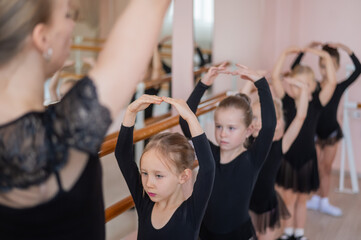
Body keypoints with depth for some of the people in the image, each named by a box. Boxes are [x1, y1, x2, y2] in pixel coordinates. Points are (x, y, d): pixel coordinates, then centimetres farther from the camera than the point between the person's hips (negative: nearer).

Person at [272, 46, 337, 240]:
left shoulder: (316, 103, -8)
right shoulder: (287, 101, -8)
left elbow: (331, 82, -19)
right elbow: (275, 77, -15)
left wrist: (326, 57, -19)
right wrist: (285, 53, -14)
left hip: (307, 158, 0)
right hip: (287, 156, 0)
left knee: (302, 198, 15)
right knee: (288, 197, 11)